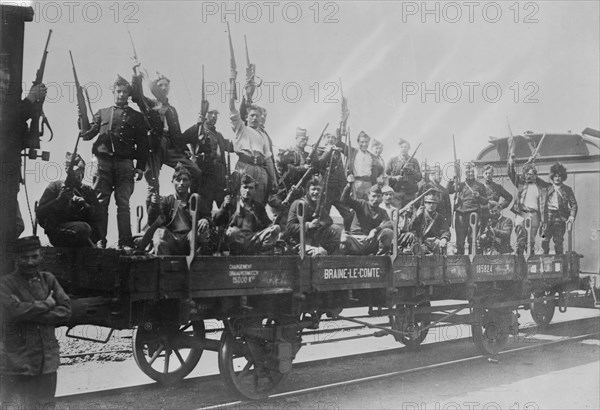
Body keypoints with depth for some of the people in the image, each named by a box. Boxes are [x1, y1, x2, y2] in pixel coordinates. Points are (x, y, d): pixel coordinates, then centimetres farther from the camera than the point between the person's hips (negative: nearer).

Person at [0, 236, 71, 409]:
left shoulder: (48, 279, 10)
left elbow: (65, 311, 0)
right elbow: (14, 310, -20)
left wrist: (33, 315, -11)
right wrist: (46, 305, -9)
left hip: (47, 362, 4)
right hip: (17, 364, -4)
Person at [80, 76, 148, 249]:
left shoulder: (136, 116, 15)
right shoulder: (102, 113, 20)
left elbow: (142, 144, 10)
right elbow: (88, 135, 13)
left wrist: (140, 167, 1)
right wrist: (83, 128, -10)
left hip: (125, 164, -1)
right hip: (103, 162, 1)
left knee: (123, 203, -5)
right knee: (100, 202, -2)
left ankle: (125, 242, -4)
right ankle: (100, 240, 2)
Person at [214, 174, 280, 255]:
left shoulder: (259, 207, 24)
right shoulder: (231, 204, 16)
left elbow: (267, 225, 15)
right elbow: (216, 222, 8)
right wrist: (224, 207, -6)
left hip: (255, 238, 3)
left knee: (276, 228, -22)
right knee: (232, 231, -37)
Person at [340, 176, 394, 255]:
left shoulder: (382, 212, 14)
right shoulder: (362, 205, 9)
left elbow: (390, 225, -6)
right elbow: (345, 199, -7)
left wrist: (375, 230, -25)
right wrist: (349, 185, -26)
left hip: (371, 242, 2)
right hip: (356, 239, -2)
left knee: (388, 232, -24)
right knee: (344, 238, -37)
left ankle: (382, 254, -6)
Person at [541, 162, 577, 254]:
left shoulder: (567, 189, 7)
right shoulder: (548, 189, 12)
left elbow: (574, 204, 4)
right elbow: (544, 204, 9)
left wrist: (572, 216, -11)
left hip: (560, 217, -1)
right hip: (548, 216, 1)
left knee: (558, 241, -3)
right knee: (545, 240, -4)